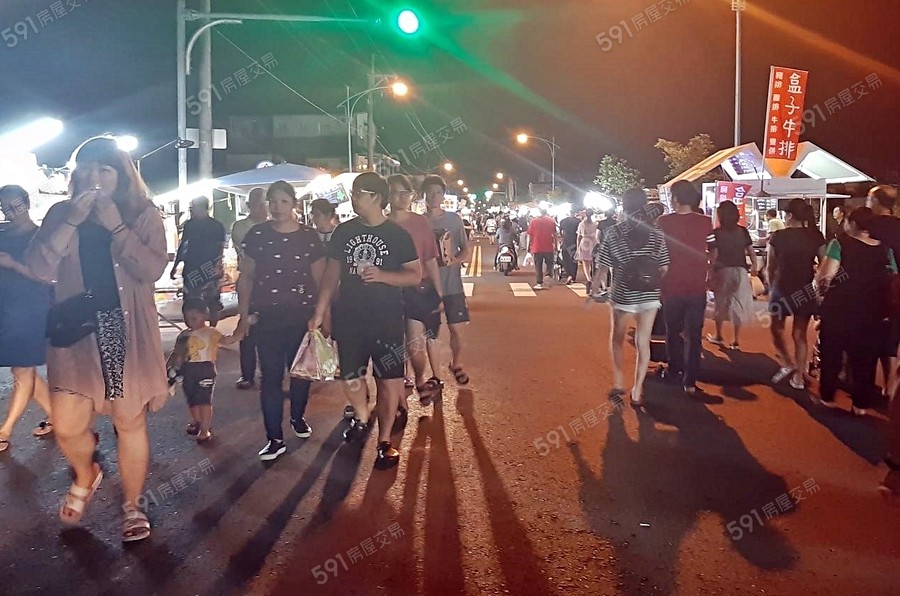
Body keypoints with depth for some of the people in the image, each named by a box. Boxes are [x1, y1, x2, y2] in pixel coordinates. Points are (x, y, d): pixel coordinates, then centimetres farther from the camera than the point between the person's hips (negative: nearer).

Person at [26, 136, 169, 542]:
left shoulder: (143, 215, 0)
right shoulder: (61, 213, 6)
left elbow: (152, 270, -13)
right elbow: (39, 270, -6)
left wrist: (116, 226, -18)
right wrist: (71, 221, -15)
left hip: (128, 333, -1)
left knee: (130, 421, 6)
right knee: (66, 425, -4)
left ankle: (132, 506, 25)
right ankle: (85, 476, 30)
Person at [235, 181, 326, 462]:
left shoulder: (309, 236, 1)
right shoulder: (257, 235, 0)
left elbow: (319, 279, 5)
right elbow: (246, 277, 4)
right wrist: (244, 316, 1)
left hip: (303, 315, 1)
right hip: (267, 316, -1)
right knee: (271, 375, -1)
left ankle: (298, 417, 35)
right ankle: (275, 438, 5)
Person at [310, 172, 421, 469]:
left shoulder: (397, 235, -4)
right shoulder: (343, 231, 4)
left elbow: (415, 276, -4)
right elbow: (332, 274, 9)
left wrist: (382, 275, -20)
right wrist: (319, 313, 5)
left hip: (386, 319, -3)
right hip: (348, 317, 3)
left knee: (389, 379, -1)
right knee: (351, 376, 13)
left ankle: (384, 440, 13)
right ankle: (361, 418, 42)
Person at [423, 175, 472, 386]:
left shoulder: (454, 219, 2)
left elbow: (467, 251, 4)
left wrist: (452, 260, -15)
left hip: (452, 285, 0)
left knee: (457, 329, 2)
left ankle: (456, 364, 29)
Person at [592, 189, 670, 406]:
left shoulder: (613, 233, -8)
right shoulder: (656, 234, -3)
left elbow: (603, 268, -9)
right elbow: (664, 269, -2)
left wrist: (596, 286, 8)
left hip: (622, 294, -1)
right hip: (649, 296, 1)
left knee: (617, 339, 20)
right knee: (643, 343, 7)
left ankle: (617, 383, 20)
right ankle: (637, 392, 9)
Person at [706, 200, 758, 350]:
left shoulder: (716, 233, -8)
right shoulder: (743, 231, 1)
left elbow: (713, 256, -11)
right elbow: (751, 251, 2)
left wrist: (711, 272, -1)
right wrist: (754, 266, 17)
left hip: (722, 271, -2)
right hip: (740, 271, 2)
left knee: (721, 303, 14)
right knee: (738, 303, 6)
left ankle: (719, 336, 27)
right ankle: (736, 341, 6)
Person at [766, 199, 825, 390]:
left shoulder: (777, 236, -8)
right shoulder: (816, 237, -3)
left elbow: (770, 267, -3)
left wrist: (772, 286, 12)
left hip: (782, 288, -2)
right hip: (806, 290, 2)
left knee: (777, 329, 19)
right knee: (800, 334, 10)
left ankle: (787, 364, 10)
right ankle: (799, 377, 11)